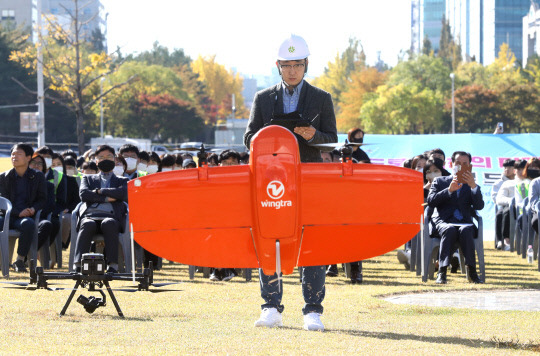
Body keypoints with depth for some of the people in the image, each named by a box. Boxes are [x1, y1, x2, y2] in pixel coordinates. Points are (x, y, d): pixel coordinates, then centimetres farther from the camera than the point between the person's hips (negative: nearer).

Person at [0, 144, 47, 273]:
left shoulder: (38, 176, 13)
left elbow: (42, 199, 11)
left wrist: (33, 209, -13)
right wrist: (19, 212, -12)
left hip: (28, 215, -1)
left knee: (28, 224, -39)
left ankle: (20, 260, -28)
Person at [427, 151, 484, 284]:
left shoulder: (471, 185, 22)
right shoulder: (439, 181, 20)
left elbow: (479, 206, 5)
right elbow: (430, 202, 2)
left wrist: (473, 186, -9)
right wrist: (449, 190, -10)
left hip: (464, 223, 1)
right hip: (443, 222, -1)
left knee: (465, 230, -36)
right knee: (450, 230, -37)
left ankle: (472, 271, -41)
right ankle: (442, 272, -43)